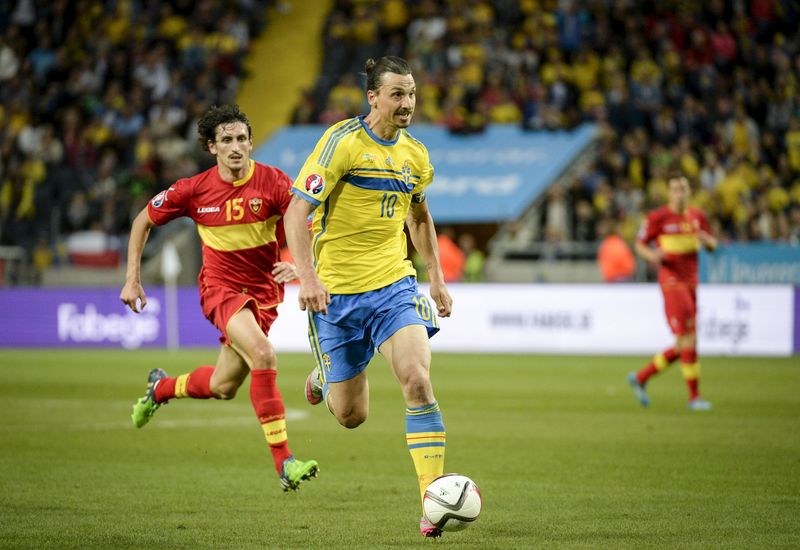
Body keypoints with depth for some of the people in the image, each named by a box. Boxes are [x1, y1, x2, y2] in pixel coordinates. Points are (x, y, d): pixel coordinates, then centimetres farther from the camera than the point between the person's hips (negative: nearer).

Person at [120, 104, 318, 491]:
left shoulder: (273, 182, -12)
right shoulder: (194, 190, -9)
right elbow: (144, 220, 5)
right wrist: (132, 279, 2)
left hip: (264, 291, 3)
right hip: (220, 287, -2)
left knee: (223, 387, 10)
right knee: (262, 354, -29)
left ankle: (160, 388, 44)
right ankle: (283, 462, -29)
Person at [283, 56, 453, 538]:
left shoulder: (415, 154, 7)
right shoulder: (343, 141, -11)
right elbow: (297, 212, -13)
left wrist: (438, 278, 19)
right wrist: (307, 277, -24)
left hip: (393, 285, 3)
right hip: (336, 290, -3)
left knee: (417, 380, -20)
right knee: (351, 416, 4)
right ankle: (325, 377, 42)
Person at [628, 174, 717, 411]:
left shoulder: (697, 216, 10)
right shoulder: (658, 217, -6)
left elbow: (712, 246, 18)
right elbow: (639, 244, 1)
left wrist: (707, 240, -6)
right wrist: (651, 254, -21)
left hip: (691, 283, 7)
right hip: (672, 282, -7)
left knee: (683, 346, 8)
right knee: (688, 340, -12)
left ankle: (641, 377, 22)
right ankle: (694, 396, -4)